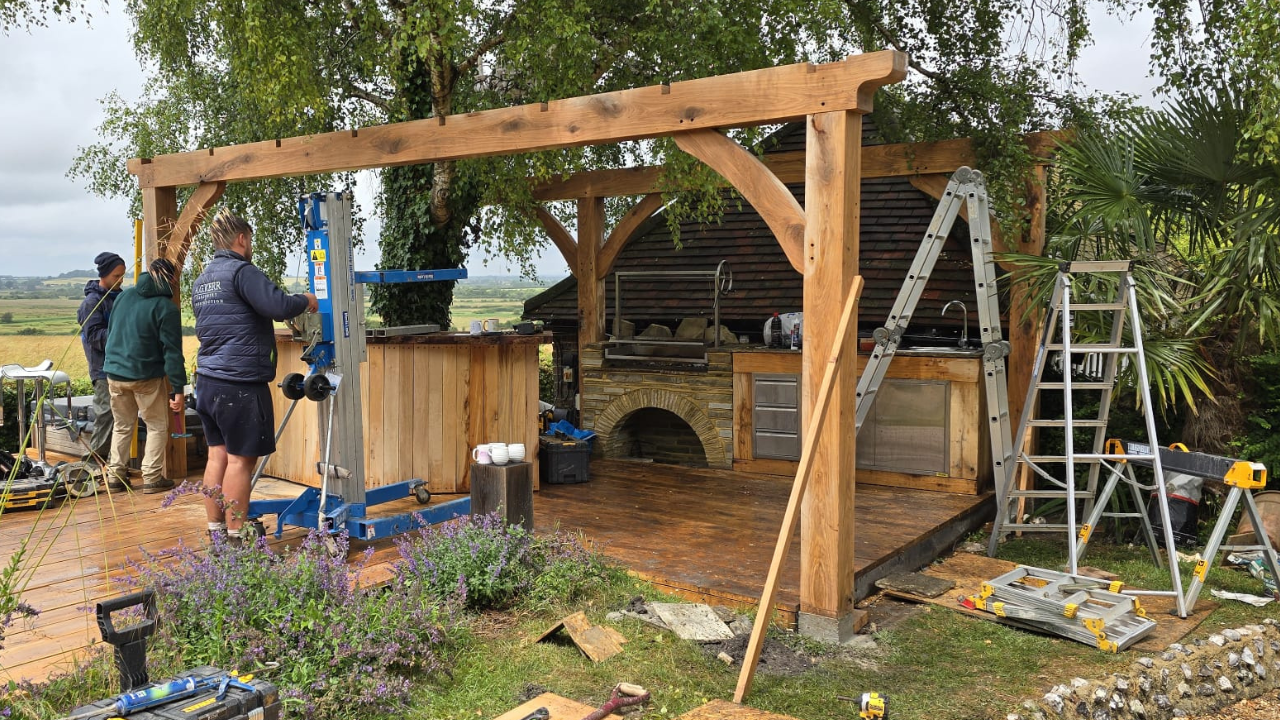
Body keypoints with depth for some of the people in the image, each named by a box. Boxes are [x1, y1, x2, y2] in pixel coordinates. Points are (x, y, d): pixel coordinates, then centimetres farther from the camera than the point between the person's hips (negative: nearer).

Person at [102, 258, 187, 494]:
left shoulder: (124, 296, 7)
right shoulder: (166, 308, -13)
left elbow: (110, 333, 17)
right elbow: (172, 351, -16)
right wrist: (178, 388, -15)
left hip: (114, 374, 6)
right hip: (146, 376, -6)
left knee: (122, 425, 18)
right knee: (157, 426, 7)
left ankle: (115, 475, 19)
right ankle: (152, 477, 3)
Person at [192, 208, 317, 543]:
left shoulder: (201, 280, 19)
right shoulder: (241, 271, -10)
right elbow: (278, 305, -22)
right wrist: (305, 300, -2)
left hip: (208, 380, 9)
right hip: (241, 383, -9)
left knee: (218, 454, 11)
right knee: (240, 459, -3)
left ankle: (216, 535, 16)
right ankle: (234, 540, 2)